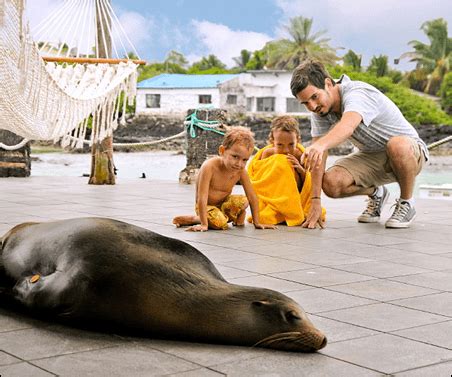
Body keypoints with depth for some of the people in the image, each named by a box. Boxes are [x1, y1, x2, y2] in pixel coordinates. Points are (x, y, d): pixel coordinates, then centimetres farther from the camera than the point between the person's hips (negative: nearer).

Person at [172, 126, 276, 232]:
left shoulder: (241, 171, -14)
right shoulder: (210, 166, -30)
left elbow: (252, 197, -9)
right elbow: (202, 198, -32)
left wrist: (257, 223, -12)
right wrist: (204, 224, -36)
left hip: (223, 204, 5)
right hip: (207, 206, -4)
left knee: (243, 201, -24)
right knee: (220, 223, -32)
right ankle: (194, 218, -6)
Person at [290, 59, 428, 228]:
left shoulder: (357, 94, -31)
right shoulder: (319, 110, -9)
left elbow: (347, 127, -54)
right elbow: (318, 156, -13)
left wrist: (320, 145, -73)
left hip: (410, 151, -6)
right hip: (371, 157, 6)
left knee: (397, 145, -41)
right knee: (331, 184, -20)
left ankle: (406, 203, -12)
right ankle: (375, 194, 14)